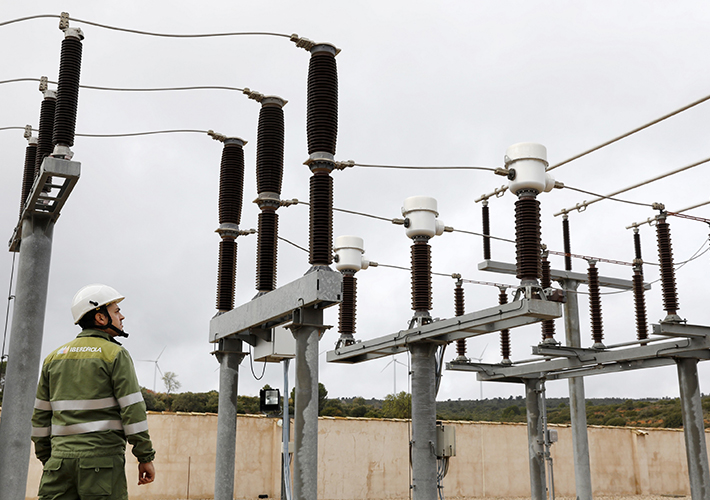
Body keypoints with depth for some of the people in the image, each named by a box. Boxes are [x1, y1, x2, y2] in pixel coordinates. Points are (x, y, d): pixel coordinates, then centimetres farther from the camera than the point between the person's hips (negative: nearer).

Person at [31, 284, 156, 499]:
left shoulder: (54, 357, 13)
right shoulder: (115, 354, -5)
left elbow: (40, 415, 15)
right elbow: (133, 410, -10)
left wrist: (46, 458, 22)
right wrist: (145, 457, -6)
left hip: (61, 457, 5)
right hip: (102, 459, -5)